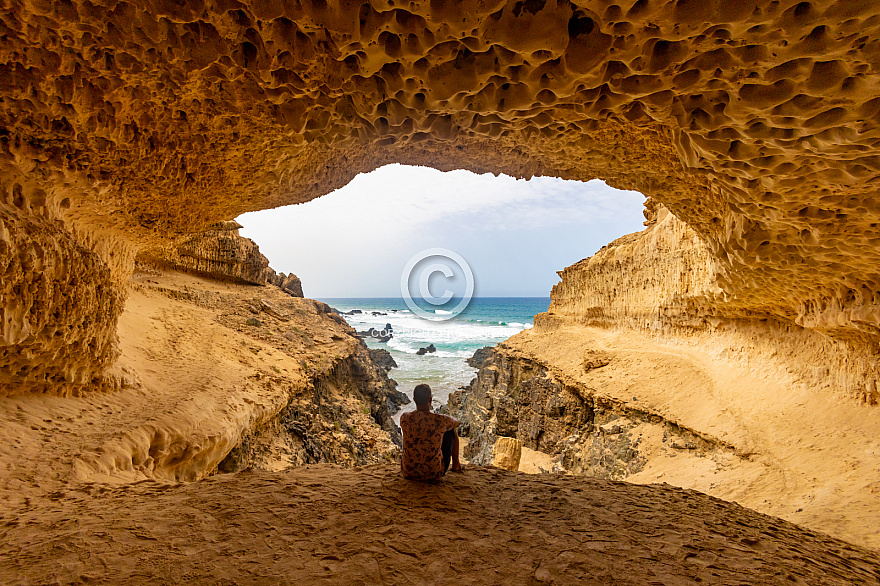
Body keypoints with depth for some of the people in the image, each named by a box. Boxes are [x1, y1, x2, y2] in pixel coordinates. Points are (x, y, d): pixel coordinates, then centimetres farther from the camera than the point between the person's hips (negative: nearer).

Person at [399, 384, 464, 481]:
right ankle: (456, 465, 38)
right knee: (452, 431, 17)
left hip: (408, 473, 2)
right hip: (435, 474, -2)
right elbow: (457, 423, 6)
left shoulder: (405, 418, -13)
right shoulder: (440, 420, -18)